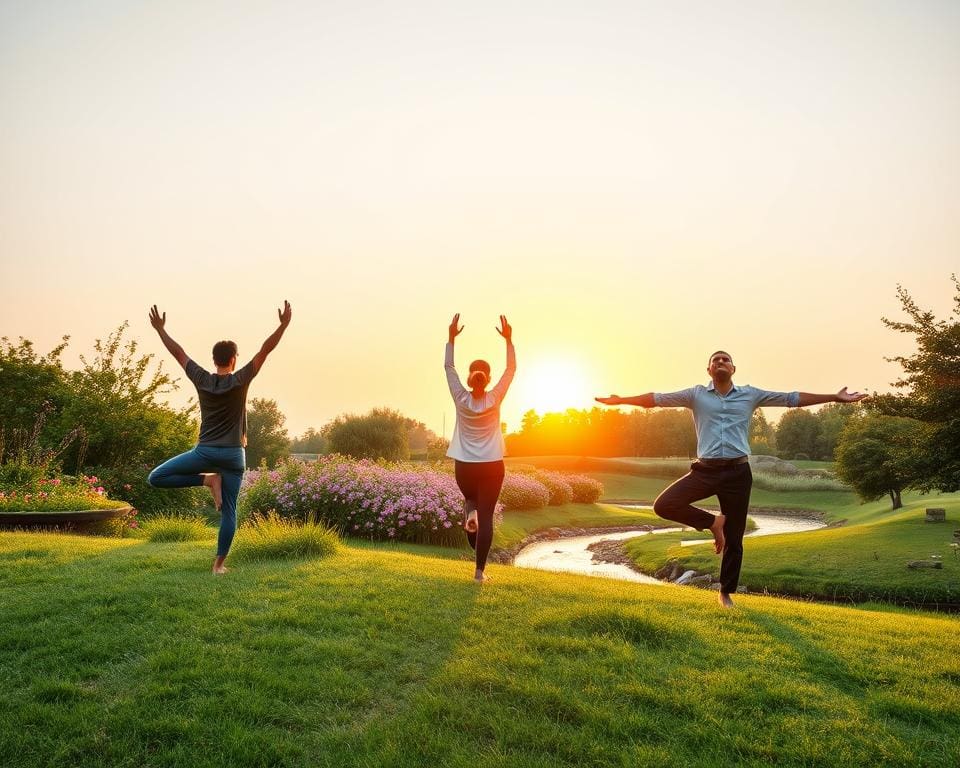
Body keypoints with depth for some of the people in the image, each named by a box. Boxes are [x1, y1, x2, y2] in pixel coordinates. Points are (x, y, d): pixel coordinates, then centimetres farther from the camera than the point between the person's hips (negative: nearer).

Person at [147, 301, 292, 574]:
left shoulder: (202, 379, 0)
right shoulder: (240, 380, -7)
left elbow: (178, 352, 11)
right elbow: (265, 349, -10)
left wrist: (160, 329, 22)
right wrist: (284, 325, -10)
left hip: (205, 451, 0)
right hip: (233, 454, 0)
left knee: (156, 478, 12)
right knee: (229, 512, 5)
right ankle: (219, 563, 5)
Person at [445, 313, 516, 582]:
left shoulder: (461, 399, -8)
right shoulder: (494, 399, -9)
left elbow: (448, 367, 1)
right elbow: (511, 369, 0)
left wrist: (451, 338, 2)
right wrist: (508, 340, 2)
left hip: (464, 466, 1)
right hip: (492, 466, -1)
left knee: (471, 499, 33)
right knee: (486, 517, 1)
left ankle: (469, 512, -2)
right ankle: (480, 570, -2)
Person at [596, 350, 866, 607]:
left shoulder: (751, 395, 11)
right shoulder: (696, 395, 9)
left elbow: (792, 398, 12)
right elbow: (657, 398, 7)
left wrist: (835, 398, 9)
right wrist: (620, 400, 2)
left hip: (738, 472, 0)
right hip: (706, 470, 0)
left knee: (734, 539, 6)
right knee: (664, 505, -19)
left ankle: (726, 593, 25)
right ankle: (712, 522, 6)